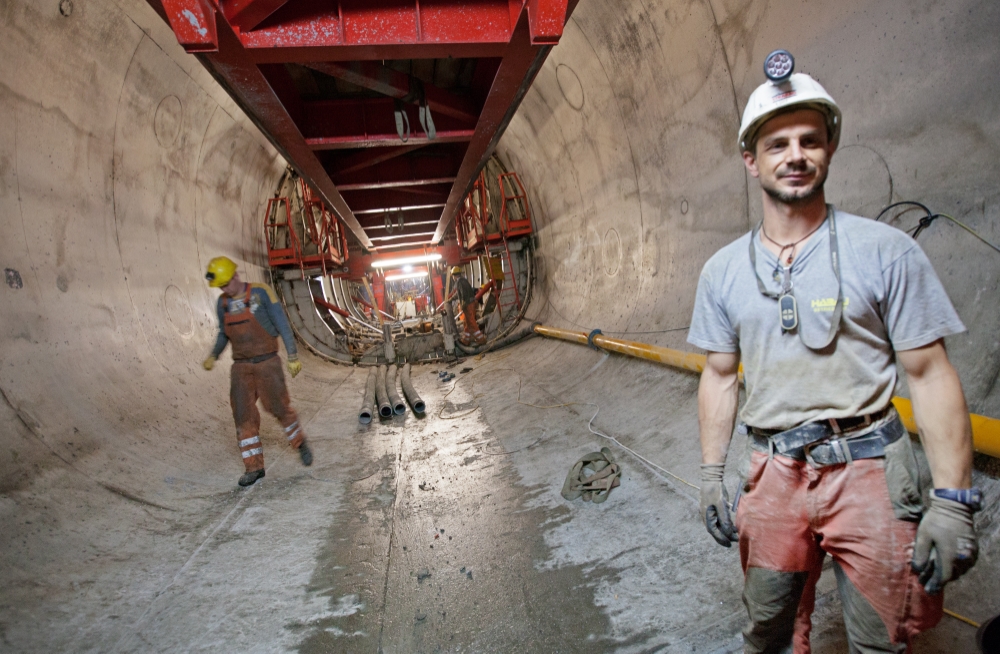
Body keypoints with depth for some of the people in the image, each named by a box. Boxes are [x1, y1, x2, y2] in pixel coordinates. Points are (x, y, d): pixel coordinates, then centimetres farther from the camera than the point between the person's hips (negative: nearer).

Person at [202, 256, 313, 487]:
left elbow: (282, 324, -12)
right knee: (244, 415, -1)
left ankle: (300, 443, 28)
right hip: (241, 366, 4)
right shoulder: (222, 303, 4)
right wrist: (213, 356, 2)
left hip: (267, 362, -4)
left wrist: (293, 357, -15)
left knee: (279, 407, 0)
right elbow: (224, 334, 18)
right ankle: (254, 468, 9)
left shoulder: (261, 292, -12)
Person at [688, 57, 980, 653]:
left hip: (869, 473, -2)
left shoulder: (886, 251, -7)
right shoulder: (724, 269, 3)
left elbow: (931, 376, -6)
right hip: (773, 475, 3)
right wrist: (712, 476, 5)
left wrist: (953, 502, -10)